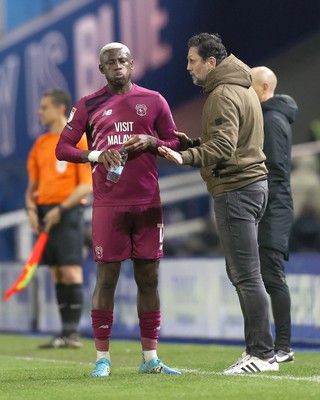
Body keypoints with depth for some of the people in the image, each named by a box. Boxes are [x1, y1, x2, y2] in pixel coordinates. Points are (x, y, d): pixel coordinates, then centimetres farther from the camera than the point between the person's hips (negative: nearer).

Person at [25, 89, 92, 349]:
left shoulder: (78, 139, -4)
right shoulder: (40, 144, 16)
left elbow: (87, 185, -10)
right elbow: (33, 184, 20)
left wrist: (60, 209, -17)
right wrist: (31, 208, 1)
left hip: (67, 211, -7)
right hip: (44, 212, 7)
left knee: (71, 271, -10)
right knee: (57, 274, 5)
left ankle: (73, 332, -11)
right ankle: (65, 332, 7)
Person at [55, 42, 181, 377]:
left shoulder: (153, 101, 9)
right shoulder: (88, 106, 6)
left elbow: (175, 144, 13)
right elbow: (62, 148, 5)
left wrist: (151, 142, -7)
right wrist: (95, 155, -12)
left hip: (148, 203, 2)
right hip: (108, 204, -1)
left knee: (148, 278, 4)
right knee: (106, 277, -2)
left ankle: (150, 358, 9)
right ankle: (102, 358, 3)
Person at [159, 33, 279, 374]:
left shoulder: (224, 95, -14)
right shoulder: (242, 89, 19)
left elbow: (222, 148, -24)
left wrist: (185, 157, -33)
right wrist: (192, 143, 12)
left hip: (236, 190, -11)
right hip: (251, 183, 11)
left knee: (246, 275, -9)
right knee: (239, 272, 14)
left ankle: (262, 354, -9)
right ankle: (256, 348, 16)